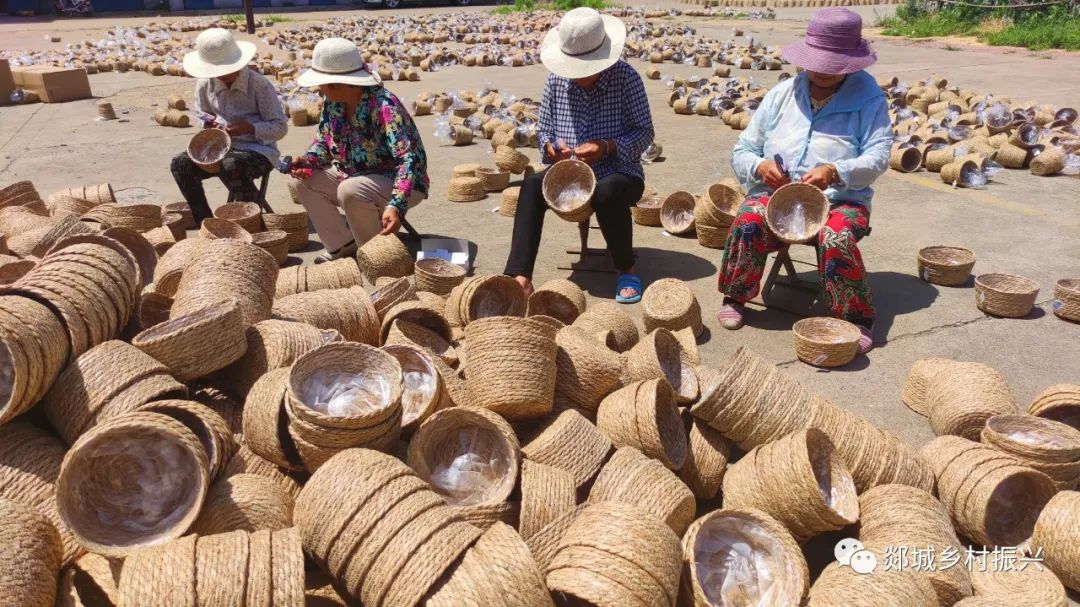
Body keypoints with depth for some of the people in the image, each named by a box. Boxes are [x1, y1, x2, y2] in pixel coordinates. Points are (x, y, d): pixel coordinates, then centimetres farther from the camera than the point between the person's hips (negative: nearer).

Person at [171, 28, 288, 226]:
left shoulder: (259, 84, -13)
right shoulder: (205, 84, 2)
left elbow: (280, 127, -12)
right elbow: (202, 113, 22)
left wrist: (249, 127, -26)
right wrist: (211, 122, -1)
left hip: (259, 150, -6)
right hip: (222, 147, 6)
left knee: (231, 167, -37)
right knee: (181, 163, -16)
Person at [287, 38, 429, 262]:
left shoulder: (384, 107, -28)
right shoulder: (331, 102, -5)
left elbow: (410, 159, -35)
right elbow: (323, 142, 11)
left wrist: (396, 205, -48)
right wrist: (308, 161, -13)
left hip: (399, 184, -8)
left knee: (350, 191, -35)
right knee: (300, 182, -3)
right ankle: (344, 245, 2)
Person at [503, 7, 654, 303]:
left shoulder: (625, 78, -9)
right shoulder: (556, 79, 1)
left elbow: (644, 133, -7)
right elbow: (542, 128, 10)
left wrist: (606, 147, -24)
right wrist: (550, 145, -15)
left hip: (619, 174, -3)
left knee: (607, 193, -38)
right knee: (532, 185, -27)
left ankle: (627, 270, -12)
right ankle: (520, 276, -33)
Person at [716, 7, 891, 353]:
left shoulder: (868, 98, 4)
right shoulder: (782, 94, 11)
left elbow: (877, 157, -9)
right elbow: (741, 152, 9)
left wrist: (835, 173, -29)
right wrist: (760, 167, -15)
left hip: (840, 200, -2)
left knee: (837, 238, -34)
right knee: (747, 223, -30)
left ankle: (857, 319, -14)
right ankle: (735, 299, -7)